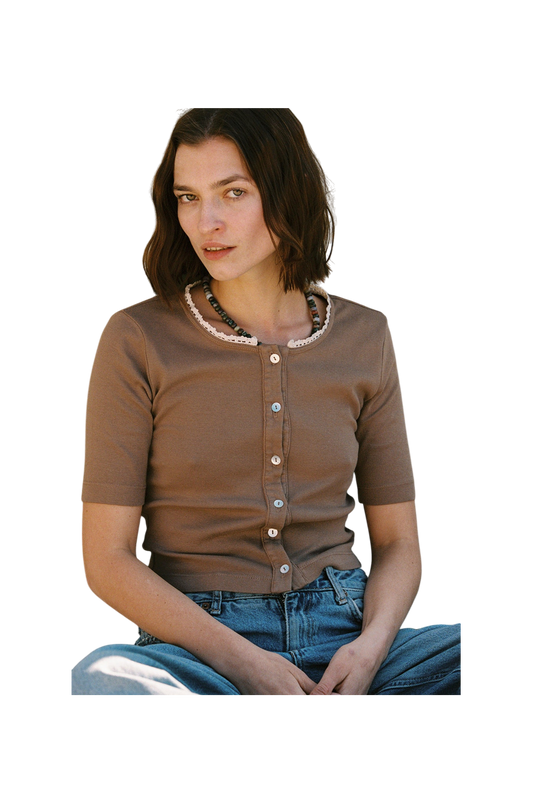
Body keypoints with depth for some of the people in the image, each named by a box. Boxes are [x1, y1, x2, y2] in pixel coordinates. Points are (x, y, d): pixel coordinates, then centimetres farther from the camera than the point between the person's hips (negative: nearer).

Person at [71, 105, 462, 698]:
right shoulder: (136, 339, 0)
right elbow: (107, 560, -2)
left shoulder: (365, 337, 9)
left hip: (345, 638, 2)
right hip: (195, 644, -2)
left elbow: (399, 543, 12)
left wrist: (370, 646, -10)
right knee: (98, 677, -38)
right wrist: (242, 662, -15)